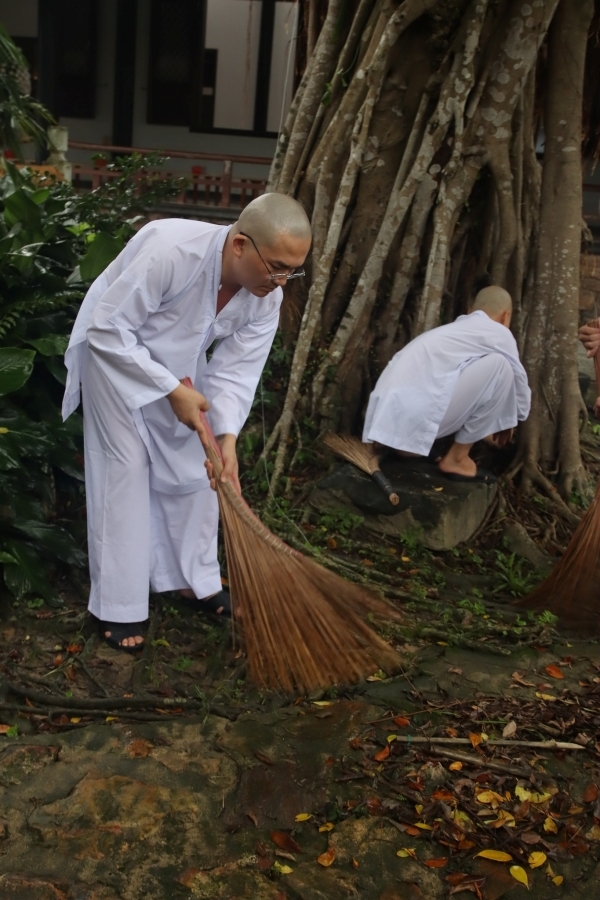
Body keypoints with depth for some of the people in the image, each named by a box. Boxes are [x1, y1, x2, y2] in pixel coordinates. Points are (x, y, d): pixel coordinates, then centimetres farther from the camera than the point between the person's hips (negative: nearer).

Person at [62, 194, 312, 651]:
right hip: (113, 350, -6)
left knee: (193, 467, 7)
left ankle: (198, 580, 25)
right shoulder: (171, 250, -40)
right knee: (126, 469, -6)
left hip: (179, 362, 6)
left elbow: (236, 369, -15)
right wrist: (172, 391, -30)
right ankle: (118, 606, 5)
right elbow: (108, 329, -32)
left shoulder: (267, 297, -20)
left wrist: (227, 438, -30)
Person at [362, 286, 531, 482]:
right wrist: (507, 421, 37)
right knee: (499, 366, -2)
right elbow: (520, 387, 18)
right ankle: (456, 459, 5)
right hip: (415, 420, -9)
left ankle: (405, 443, 13)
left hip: (387, 420, 9)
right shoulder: (498, 333, 8)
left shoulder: (455, 328, 31)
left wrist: (481, 428, 56)